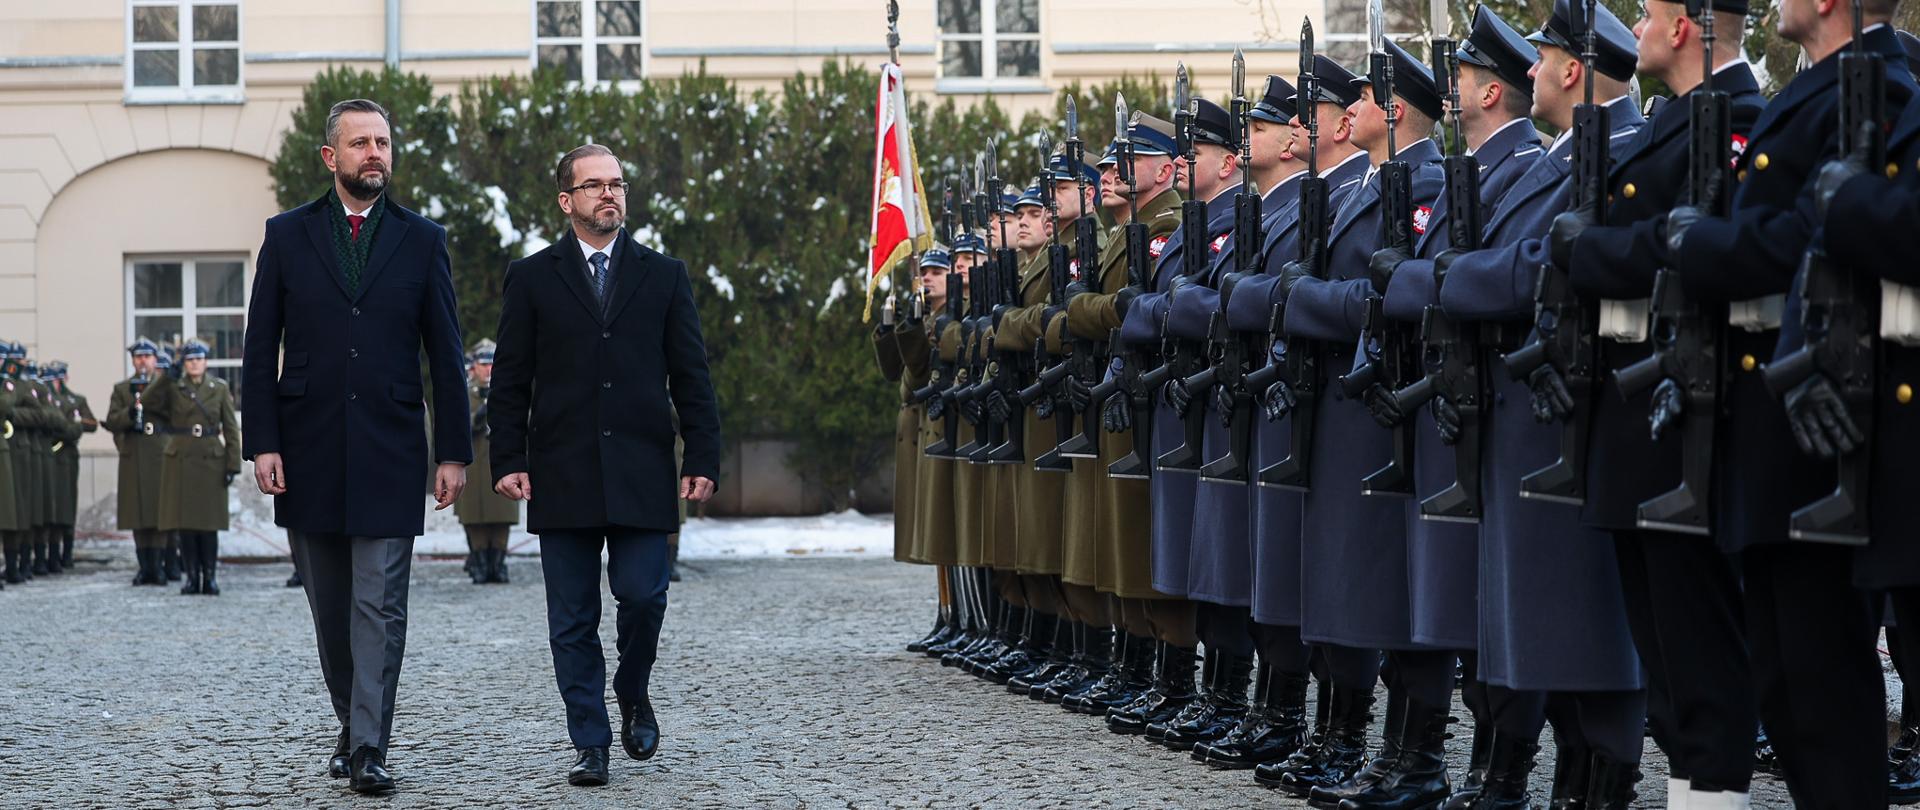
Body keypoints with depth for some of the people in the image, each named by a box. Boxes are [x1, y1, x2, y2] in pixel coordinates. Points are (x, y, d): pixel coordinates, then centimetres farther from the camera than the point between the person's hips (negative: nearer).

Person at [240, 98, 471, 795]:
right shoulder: (288, 235, 6)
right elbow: (260, 349, 5)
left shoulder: (422, 240, 6)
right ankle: (351, 725, 24)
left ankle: (369, 749, -9)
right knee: (330, 606, 10)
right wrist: (262, 442, -5)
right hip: (309, 451, 1)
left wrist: (454, 452, 1)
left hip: (389, 451, -1)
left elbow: (445, 353, 6)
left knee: (380, 605, -8)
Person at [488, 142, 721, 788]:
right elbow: (510, 380, 6)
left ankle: (632, 693, 21)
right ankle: (590, 742, 9)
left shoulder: (663, 275, 10)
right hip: (563, 477, 0)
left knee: (643, 595, -8)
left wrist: (703, 459, 0)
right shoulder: (532, 278, 8)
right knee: (573, 619, 1)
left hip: (641, 473, 0)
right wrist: (509, 460, -4)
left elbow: (690, 377, 8)